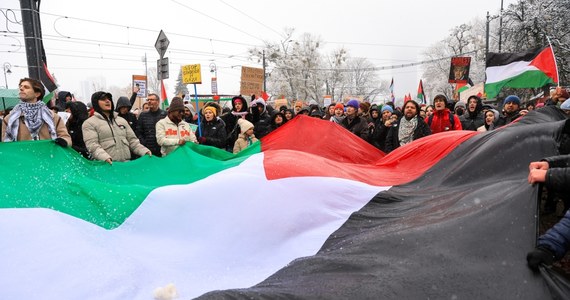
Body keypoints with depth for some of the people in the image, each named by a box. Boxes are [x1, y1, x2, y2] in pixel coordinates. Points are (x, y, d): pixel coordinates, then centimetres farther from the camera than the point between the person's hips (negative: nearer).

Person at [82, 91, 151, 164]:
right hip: (107, 165, -4)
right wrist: (105, 158, -27)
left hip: (126, 163, 4)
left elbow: (132, 140, 16)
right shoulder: (89, 123, 3)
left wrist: (145, 151, -1)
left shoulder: (122, 120, 19)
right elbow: (92, 146, -9)